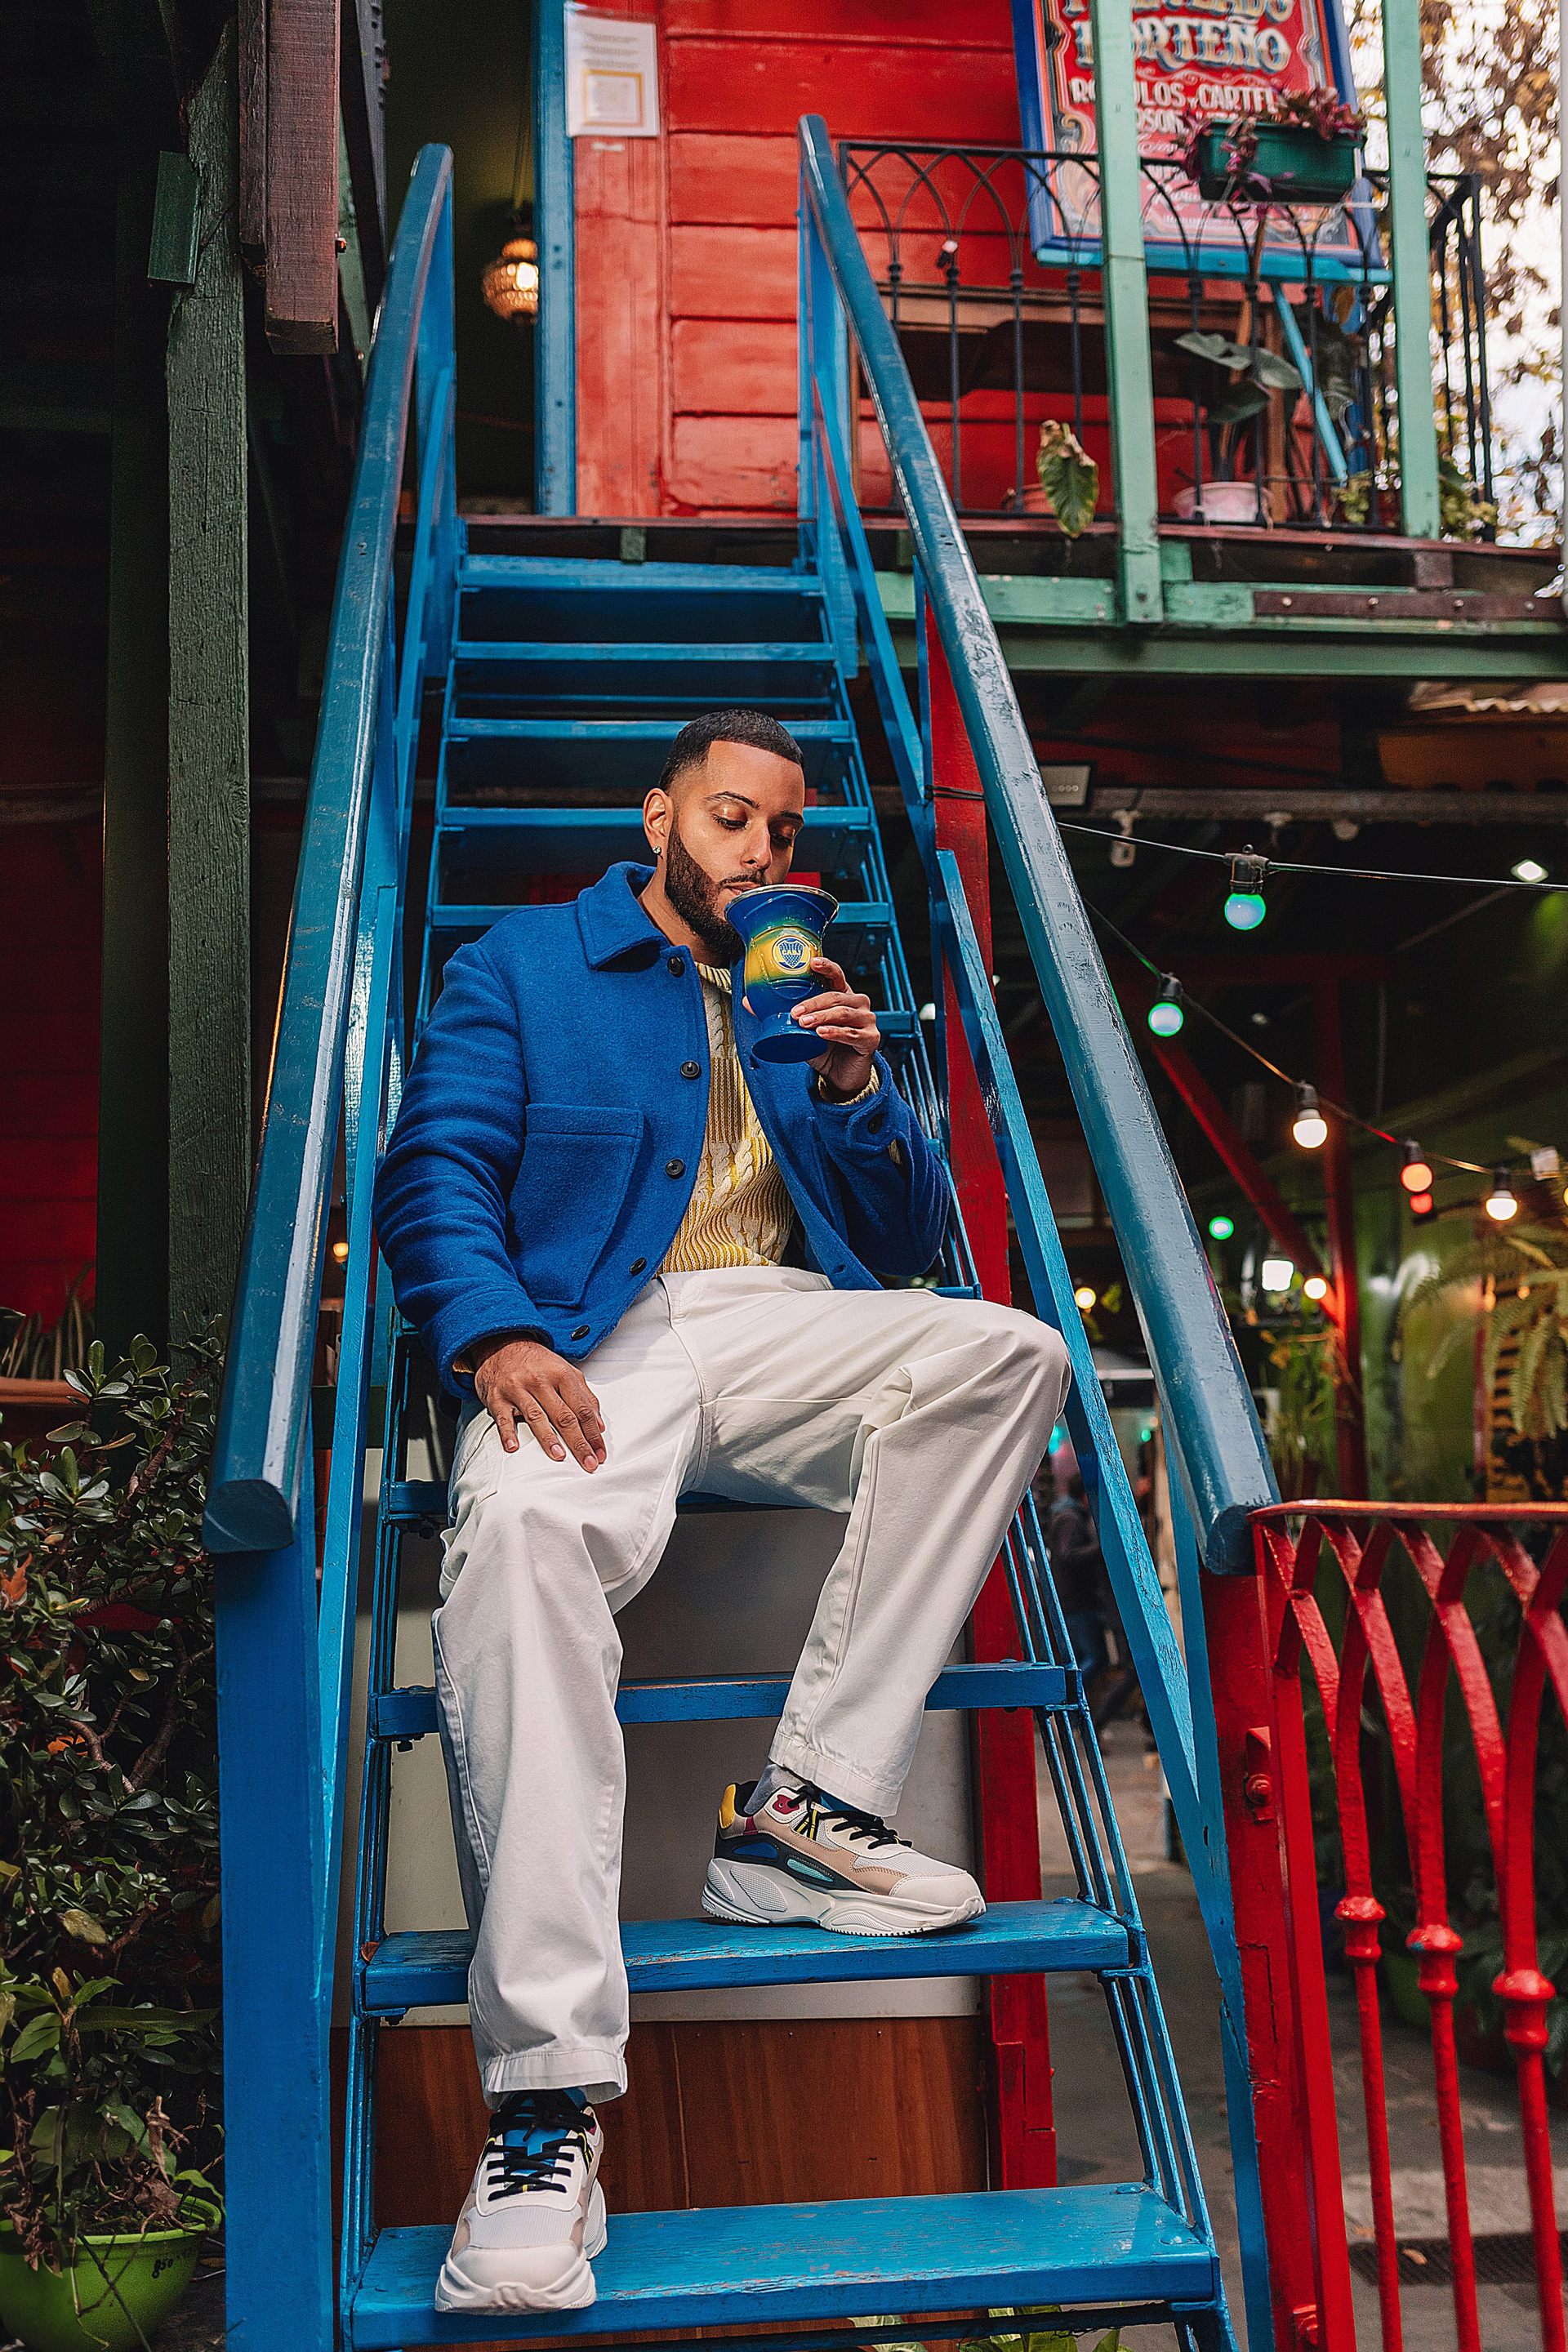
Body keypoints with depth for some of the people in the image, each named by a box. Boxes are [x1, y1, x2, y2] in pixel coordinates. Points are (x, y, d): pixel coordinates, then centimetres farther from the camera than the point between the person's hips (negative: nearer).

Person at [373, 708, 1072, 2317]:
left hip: (780, 1330, 4)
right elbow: (435, 1174, 3)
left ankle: (802, 1809, -24)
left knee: (1007, 1354, -27)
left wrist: (855, 1094, 0)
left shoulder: (819, 990, 26)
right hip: (593, 1338, -3)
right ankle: (548, 2091, -39)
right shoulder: (522, 966, 17)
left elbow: (901, 1244, 20)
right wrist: (498, 1335, -17)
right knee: (521, 1526, -37)